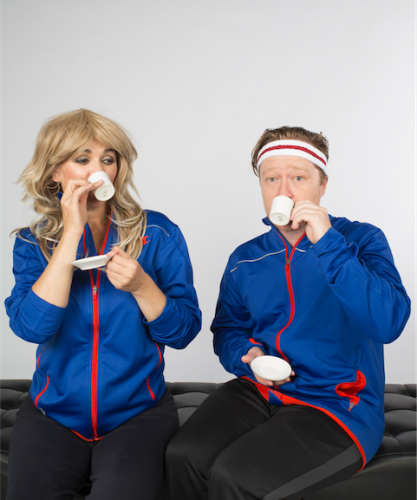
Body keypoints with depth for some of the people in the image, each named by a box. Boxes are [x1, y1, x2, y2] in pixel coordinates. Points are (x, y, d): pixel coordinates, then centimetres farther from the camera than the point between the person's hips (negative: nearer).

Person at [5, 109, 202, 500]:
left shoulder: (157, 233, -3)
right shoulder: (33, 242, 2)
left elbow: (183, 333, -4)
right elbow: (31, 327, -15)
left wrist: (141, 285, -23)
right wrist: (71, 234, -16)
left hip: (139, 412, -1)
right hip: (53, 414, 2)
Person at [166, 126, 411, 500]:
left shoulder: (361, 241, -4)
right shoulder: (245, 259, 10)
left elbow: (389, 322, -20)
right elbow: (227, 329, 18)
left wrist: (327, 244, -24)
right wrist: (247, 354, -6)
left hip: (338, 406, -4)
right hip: (258, 392, 4)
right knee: (185, 455, -22)